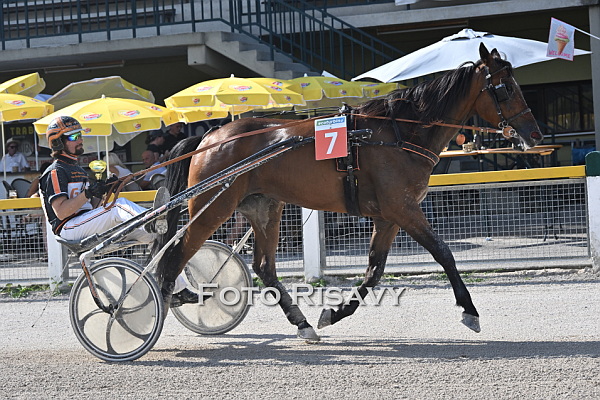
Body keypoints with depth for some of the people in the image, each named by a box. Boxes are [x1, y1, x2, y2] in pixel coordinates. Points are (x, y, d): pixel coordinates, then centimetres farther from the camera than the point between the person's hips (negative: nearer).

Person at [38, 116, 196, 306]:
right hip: (69, 229, -8)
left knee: (156, 234, -4)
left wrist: (102, 191, 3)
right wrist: (89, 193, -24)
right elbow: (61, 212, -17)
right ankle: (151, 221, -64)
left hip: (88, 225, 8)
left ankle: (178, 289, -9)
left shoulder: (78, 170, 25)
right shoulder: (56, 172, -4)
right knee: (120, 205, -33)